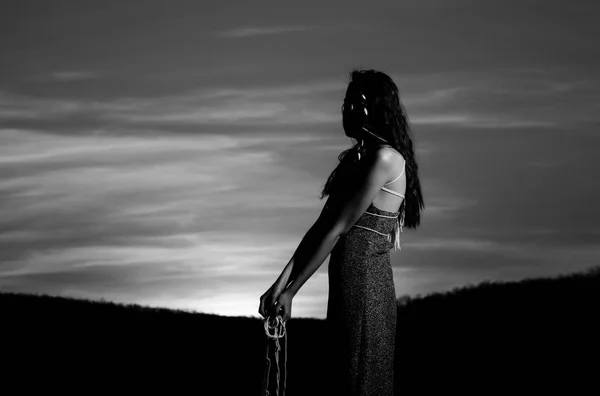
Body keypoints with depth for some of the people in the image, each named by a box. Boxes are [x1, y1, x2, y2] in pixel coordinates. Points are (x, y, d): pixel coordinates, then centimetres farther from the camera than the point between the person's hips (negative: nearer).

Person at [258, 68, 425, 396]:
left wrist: (291, 291, -13)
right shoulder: (352, 159, 12)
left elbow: (336, 230, -16)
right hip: (347, 279, 9)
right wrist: (283, 281, 0)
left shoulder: (384, 159, -15)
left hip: (363, 280, -9)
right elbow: (321, 226, 8)